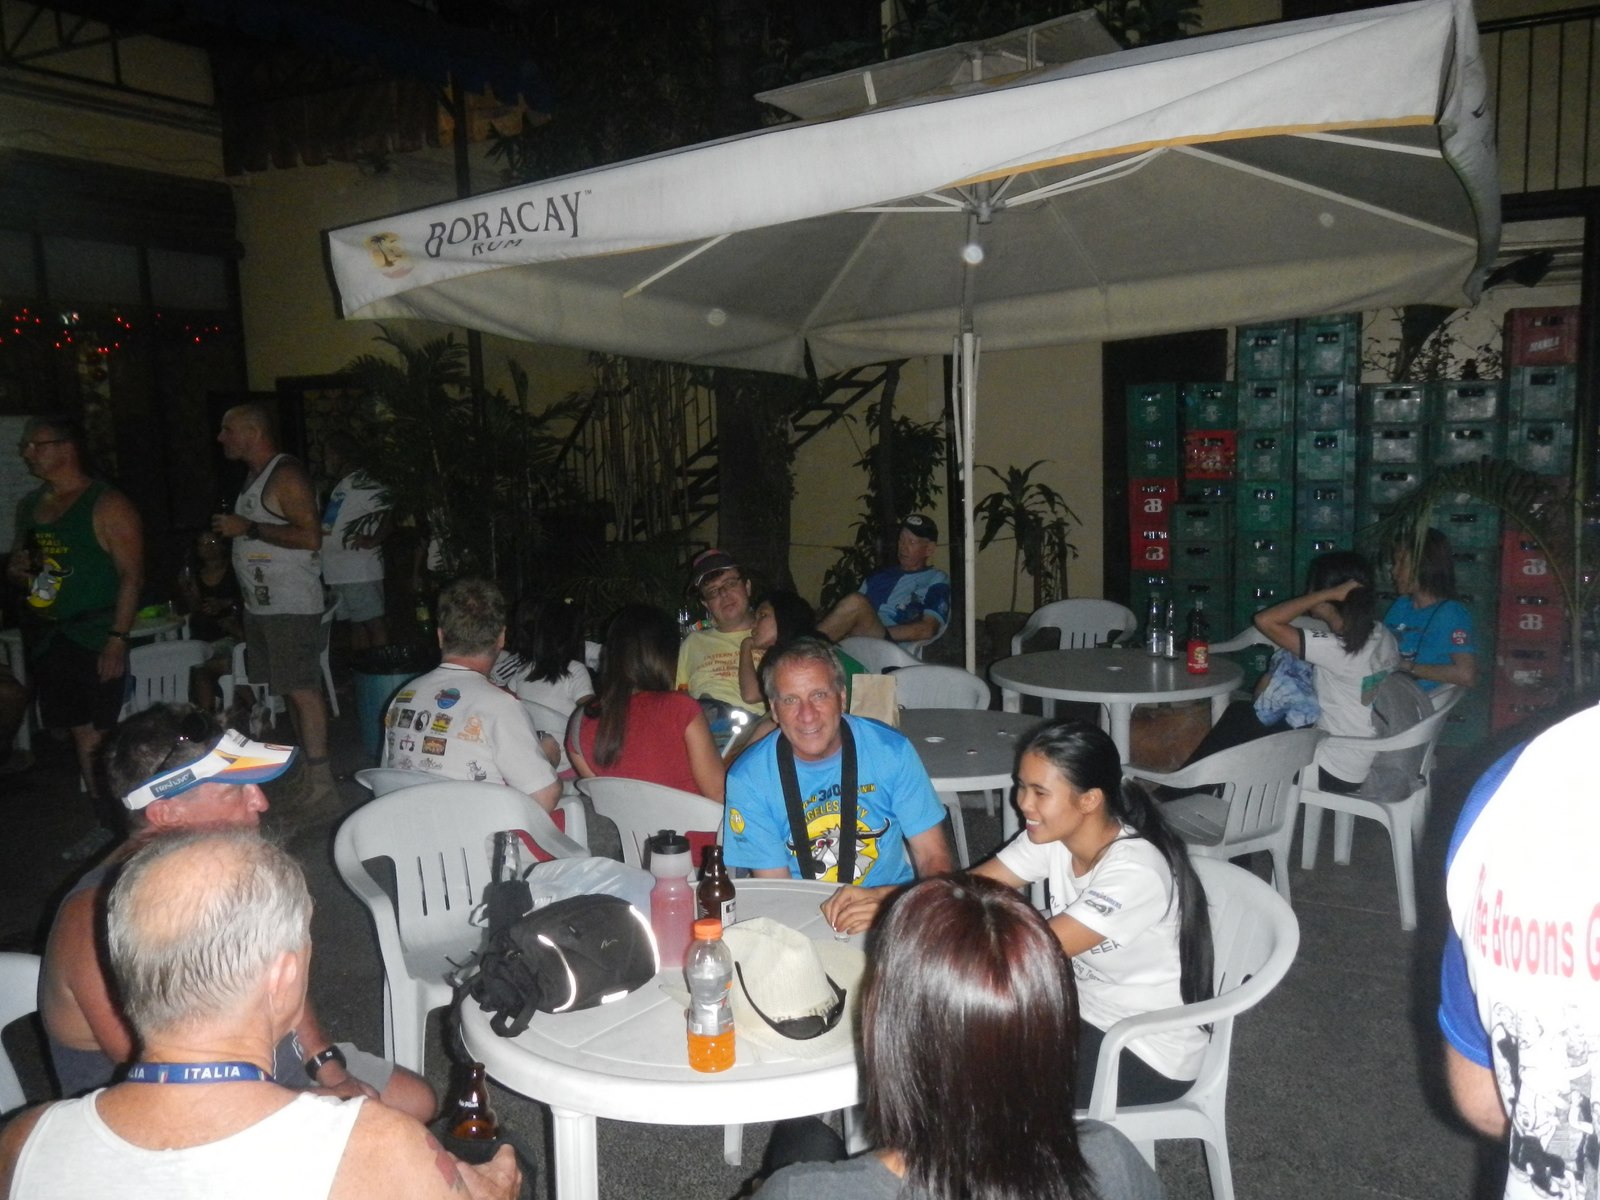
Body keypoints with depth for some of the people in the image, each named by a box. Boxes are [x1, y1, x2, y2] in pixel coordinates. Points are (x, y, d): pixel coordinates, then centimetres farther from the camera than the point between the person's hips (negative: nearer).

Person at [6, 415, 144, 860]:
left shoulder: (107, 506, -8)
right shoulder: (28, 505, 13)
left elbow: (131, 577, -12)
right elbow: (17, 563, 24)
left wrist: (117, 639, -18)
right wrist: (16, 570, -1)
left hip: (93, 639, -6)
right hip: (45, 638, 6)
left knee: (100, 734, -6)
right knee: (81, 734, 10)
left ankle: (121, 823, 3)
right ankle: (106, 824, 18)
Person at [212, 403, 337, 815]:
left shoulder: (286, 475, -12)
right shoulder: (255, 475, 18)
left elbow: (310, 536, -22)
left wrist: (247, 528, -17)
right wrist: (229, 530, 15)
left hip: (292, 605, -10)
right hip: (261, 604, 10)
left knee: (303, 689, -10)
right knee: (289, 689, 11)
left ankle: (321, 784, -7)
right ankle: (307, 772, 18)